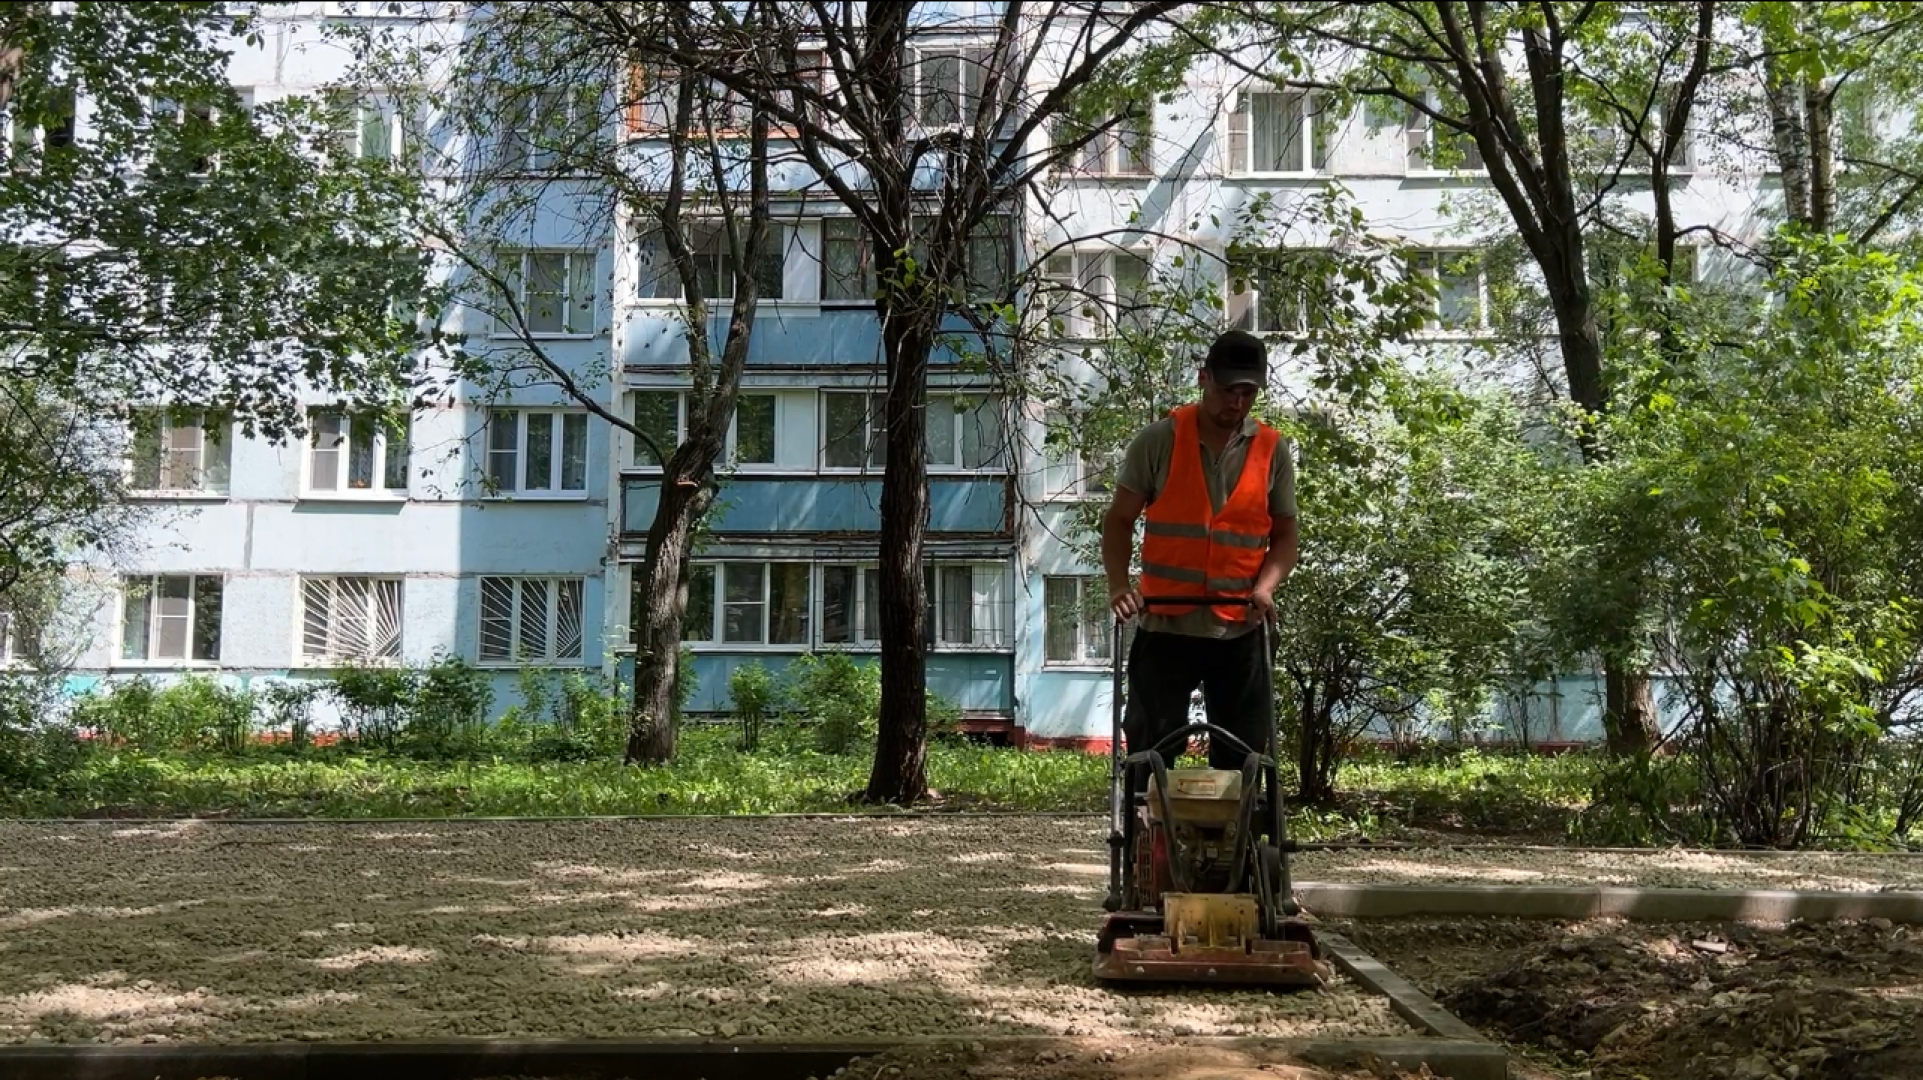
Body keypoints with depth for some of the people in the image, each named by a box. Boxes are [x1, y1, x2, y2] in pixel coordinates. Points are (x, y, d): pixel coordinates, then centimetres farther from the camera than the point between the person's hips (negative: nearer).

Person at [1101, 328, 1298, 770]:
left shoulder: (1273, 451, 3)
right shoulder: (1158, 440, -3)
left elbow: (1284, 535, 8)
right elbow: (1119, 520, 1)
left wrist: (1265, 587, -11)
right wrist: (1119, 584, -15)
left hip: (1240, 632, 2)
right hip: (1164, 627, -2)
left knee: (1241, 757, 8)